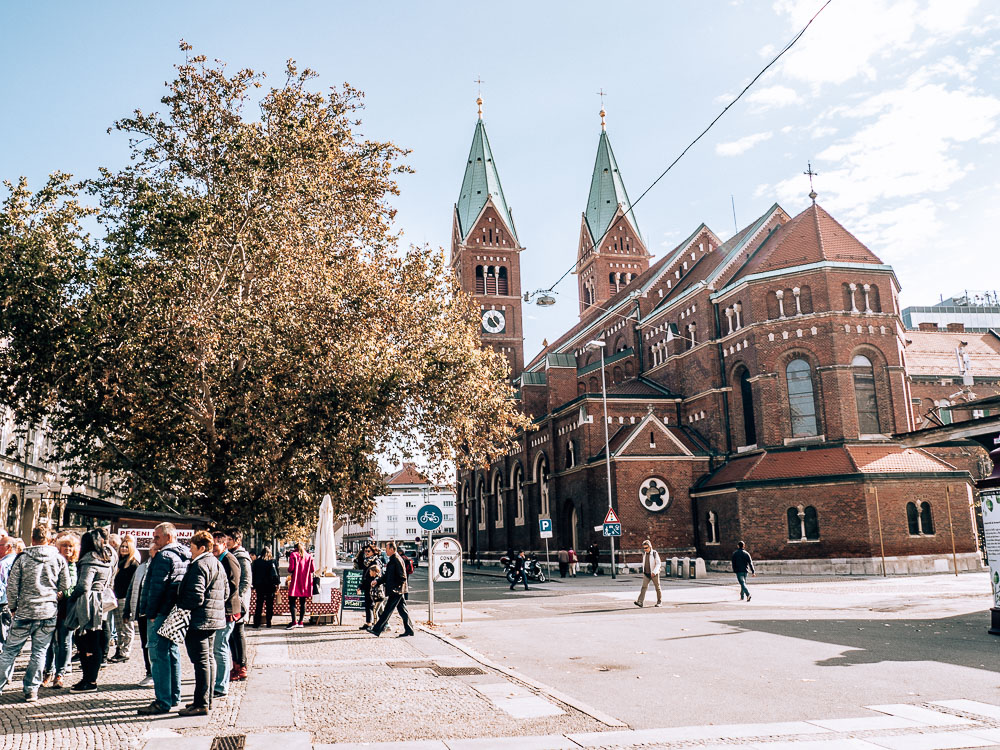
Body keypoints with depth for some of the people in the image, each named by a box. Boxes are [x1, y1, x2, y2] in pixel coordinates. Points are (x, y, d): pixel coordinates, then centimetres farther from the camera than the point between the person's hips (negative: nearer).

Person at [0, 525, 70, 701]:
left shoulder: (22, 558, -2)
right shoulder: (59, 559, 1)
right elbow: (65, 586, 5)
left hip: (24, 612, -1)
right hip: (49, 612, 1)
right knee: (39, 652, 8)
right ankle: (31, 690, 10)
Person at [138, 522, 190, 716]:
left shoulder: (164, 556, -15)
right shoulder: (185, 556, 13)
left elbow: (157, 587, -18)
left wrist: (150, 612, -12)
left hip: (161, 613, -10)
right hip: (176, 613, 10)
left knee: (159, 656, -6)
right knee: (172, 653, 15)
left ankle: (163, 702, -5)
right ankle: (174, 697, 22)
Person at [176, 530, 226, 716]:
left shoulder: (199, 565, -16)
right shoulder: (218, 564, 15)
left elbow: (196, 597, -21)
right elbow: (225, 592, 20)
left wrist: (180, 605, -7)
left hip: (199, 620, -10)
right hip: (215, 617, 10)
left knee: (201, 661, -6)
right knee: (209, 659, 15)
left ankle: (201, 705, -2)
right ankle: (207, 700, 23)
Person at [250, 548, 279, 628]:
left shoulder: (256, 561, 2)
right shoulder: (273, 561, -4)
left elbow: (253, 574, 5)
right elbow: (276, 573, -6)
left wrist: (254, 586, 11)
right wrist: (277, 584, 0)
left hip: (259, 586, 1)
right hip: (270, 586, -1)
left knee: (259, 605, 8)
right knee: (269, 605, 5)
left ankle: (256, 623, 5)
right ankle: (268, 623, 5)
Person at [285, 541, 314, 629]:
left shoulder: (293, 555, -3)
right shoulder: (309, 556, 7)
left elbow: (291, 568, -12)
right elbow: (313, 570, 5)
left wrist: (289, 571, 11)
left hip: (296, 582, -4)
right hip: (305, 583, 4)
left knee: (292, 602, -1)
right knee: (303, 602, 9)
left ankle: (294, 621, -11)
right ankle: (300, 622, 8)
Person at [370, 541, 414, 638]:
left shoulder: (397, 560, -15)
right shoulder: (392, 560, 16)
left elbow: (402, 577, -19)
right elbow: (387, 576, 22)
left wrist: (395, 587, -18)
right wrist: (377, 582, 12)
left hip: (396, 591, -10)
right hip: (397, 591, 10)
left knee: (388, 610, -5)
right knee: (402, 610, 10)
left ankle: (377, 630, -3)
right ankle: (409, 630, 14)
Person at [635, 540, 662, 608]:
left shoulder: (655, 553, -11)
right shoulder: (644, 554, 6)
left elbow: (658, 564, -13)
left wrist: (654, 572, -23)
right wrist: (643, 571, 22)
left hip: (654, 574, -4)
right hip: (646, 574, 4)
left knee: (657, 588, 8)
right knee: (644, 587, -9)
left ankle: (659, 602, 23)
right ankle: (640, 602, -18)